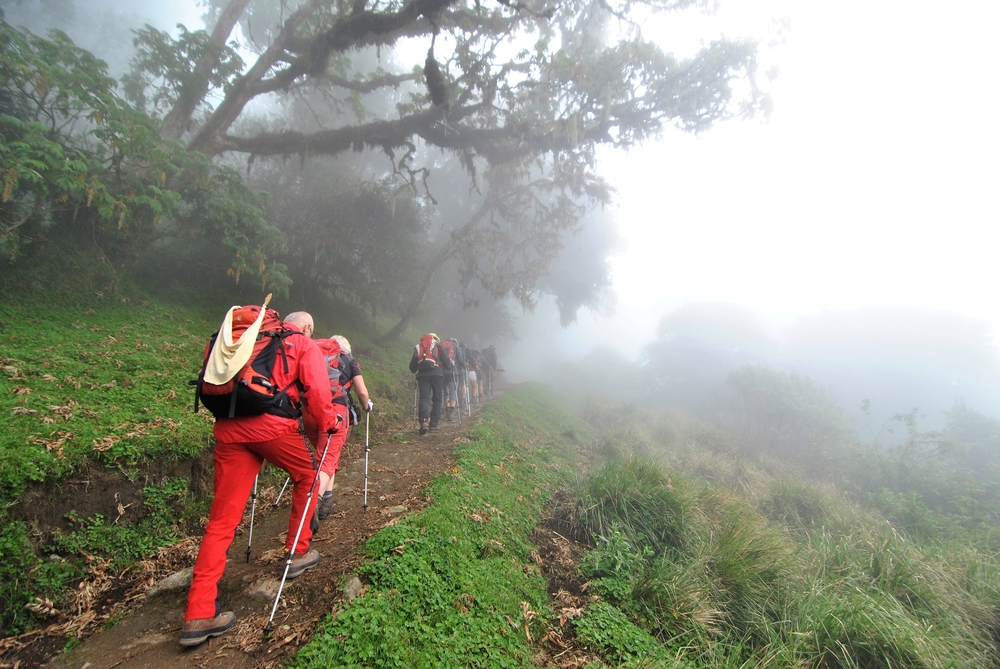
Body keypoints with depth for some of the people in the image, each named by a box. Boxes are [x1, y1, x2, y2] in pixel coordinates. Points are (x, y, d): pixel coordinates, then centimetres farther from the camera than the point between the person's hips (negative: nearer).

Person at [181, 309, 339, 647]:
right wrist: (328, 422, 10)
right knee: (308, 473, 22)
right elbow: (317, 389, -3)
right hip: (271, 425, -5)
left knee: (222, 518, 8)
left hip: (228, 428, 6)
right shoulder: (305, 345, 11)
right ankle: (299, 553, 29)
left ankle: (199, 614, 7)